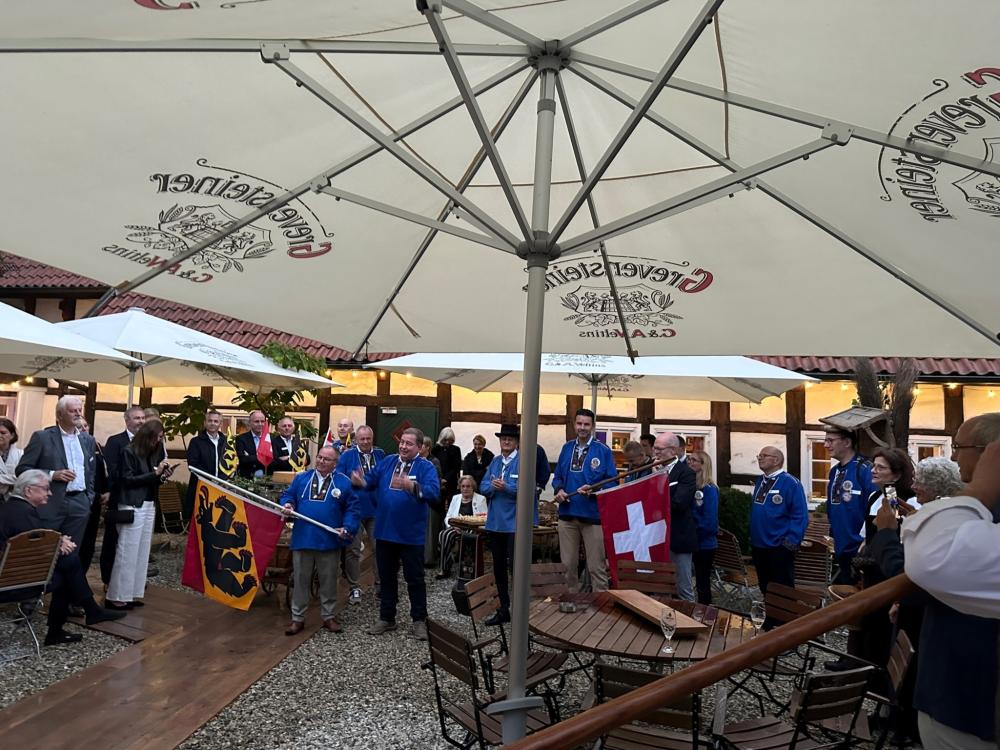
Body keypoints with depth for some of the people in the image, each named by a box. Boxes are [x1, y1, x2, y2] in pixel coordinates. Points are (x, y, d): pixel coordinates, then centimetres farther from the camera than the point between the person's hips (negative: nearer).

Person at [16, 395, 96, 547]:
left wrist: (89, 498, 10)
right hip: (49, 504, -4)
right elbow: (22, 469, -5)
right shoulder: (42, 437, -2)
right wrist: (52, 474, -17)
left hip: (80, 505, 4)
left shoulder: (88, 440, 12)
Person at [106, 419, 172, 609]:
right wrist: (155, 473, -15)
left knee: (142, 551, 9)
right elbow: (127, 480, -13)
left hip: (149, 506, 7)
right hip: (133, 506, -7)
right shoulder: (129, 452, -8)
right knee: (127, 552, -4)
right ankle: (116, 596, 4)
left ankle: (132, 593, 16)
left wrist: (162, 477, -4)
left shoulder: (153, 452, 10)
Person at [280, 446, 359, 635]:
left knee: (329, 582, 10)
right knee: (300, 581, 10)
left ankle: (329, 617, 24)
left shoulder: (344, 482, 0)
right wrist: (288, 504, -11)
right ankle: (297, 618, 22)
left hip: (330, 541, -1)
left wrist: (347, 528, -14)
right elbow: (288, 495, 11)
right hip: (302, 539, 2)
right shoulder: (301, 478, 8)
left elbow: (352, 508, -1)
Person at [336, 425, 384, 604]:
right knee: (353, 550, 5)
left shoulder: (381, 454, 5)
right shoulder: (347, 456, -3)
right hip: (354, 509, -2)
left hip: (376, 509, 2)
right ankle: (355, 588, 16)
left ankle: (380, 585, 21)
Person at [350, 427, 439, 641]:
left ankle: (419, 620, 19)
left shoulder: (426, 467, -10)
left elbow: (434, 491, -24)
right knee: (386, 576, 16)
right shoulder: (387, 461, 5)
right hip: (385, 531, 4)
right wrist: (361, 482, -21)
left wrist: (412, 487, -41)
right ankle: (386, 618, 29)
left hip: (411, 534, -4)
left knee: (414, 578, 7)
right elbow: (371, 479, 2)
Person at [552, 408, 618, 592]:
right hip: (567, 514, 4)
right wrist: (559, 489, -7)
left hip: (593, 515, -4)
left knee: (596, 566, 2)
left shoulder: (603, 451, -4)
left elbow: (611, 481, -5)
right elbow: (557, 476, 14)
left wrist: (593, 490, -21)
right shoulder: (567, 448, 9)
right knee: (568, 563, 13)